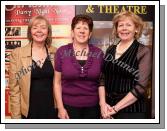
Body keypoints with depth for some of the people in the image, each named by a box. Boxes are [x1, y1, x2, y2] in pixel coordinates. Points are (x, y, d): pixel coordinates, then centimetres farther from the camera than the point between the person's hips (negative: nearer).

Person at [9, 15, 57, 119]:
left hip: (52, 109, 2)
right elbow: (14, 88, -5)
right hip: (29, 111, -2)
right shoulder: (17, 54, -5)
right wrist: (16, 116, -7)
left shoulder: (55, 52, 1)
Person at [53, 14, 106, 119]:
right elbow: (57, 82, -1)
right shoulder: (62, 52, -4)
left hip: (92, 107, 2)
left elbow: (101, 82, 5)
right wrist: (60, 107, -5)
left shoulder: (98, 53, 0)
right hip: (69, 106, -1)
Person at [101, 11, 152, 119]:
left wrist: (115, 108, -17)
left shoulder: (143, 52, -8)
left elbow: (140, 86, -15)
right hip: (108, 106, 4)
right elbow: (103, 78, 7)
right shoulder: (110, 49, 6)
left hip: (131, 109, -4)